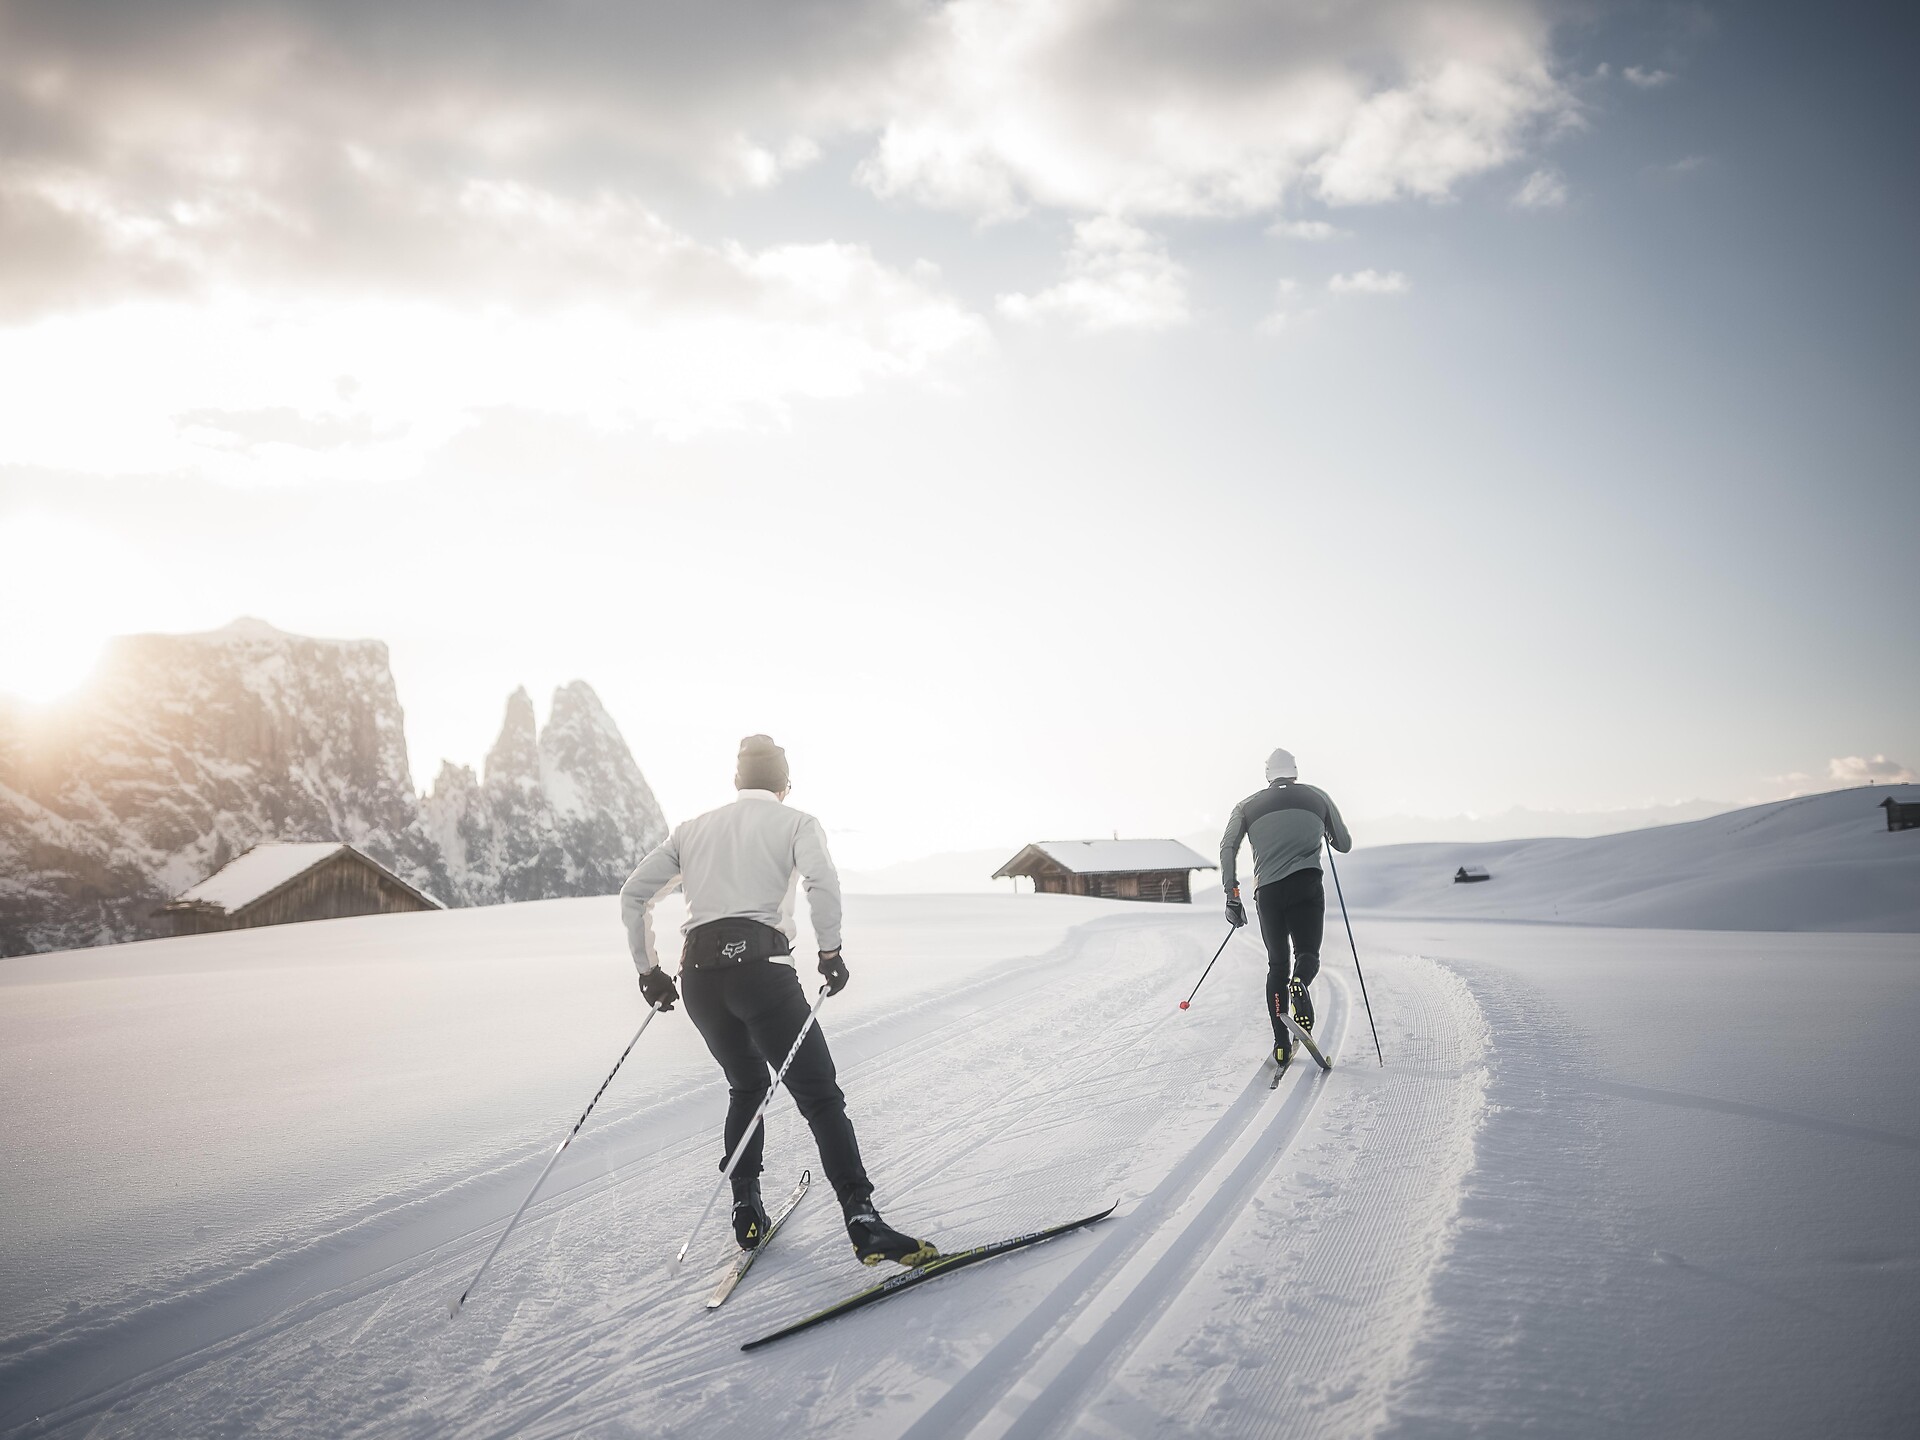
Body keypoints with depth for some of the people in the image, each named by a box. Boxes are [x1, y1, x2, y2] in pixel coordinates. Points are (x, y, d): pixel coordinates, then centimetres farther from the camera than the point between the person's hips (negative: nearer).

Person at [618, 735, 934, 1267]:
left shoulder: (693, 829, 22)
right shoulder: (796, 822, 10)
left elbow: (633, 894, 19)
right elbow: (822, 880, -12)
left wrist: (649, 971, 24)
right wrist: (830, 950, -3)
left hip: (698, 974, 5)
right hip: (759, 964, -5)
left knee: (746, 1086, 26)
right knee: (820, 1096, -3)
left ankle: (747, 1212, 23)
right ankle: (863, 1222, -14)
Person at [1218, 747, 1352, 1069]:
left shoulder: (1249, 806, 17)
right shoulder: (1317, 797, 16)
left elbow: (1228, 847, 5)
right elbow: (1345, 845, 21)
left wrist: (1232, 895, 6)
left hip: (1267, 890, 2)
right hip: (1306, 884, -1)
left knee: (1277, 964, 14)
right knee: (1308, 954, 5)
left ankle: (1281, 1045, 6)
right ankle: (1300, 985, -33)